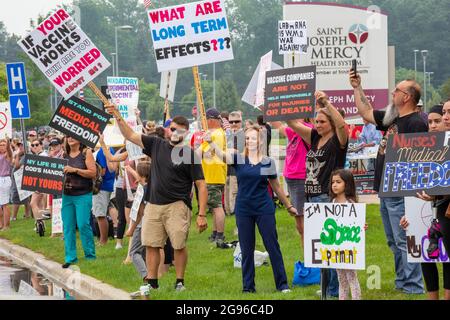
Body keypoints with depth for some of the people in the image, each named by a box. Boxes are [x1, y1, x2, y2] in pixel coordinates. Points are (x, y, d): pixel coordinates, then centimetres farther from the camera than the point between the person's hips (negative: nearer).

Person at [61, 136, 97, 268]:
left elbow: (93, 173, -10)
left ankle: (90, 256, 3)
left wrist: (75, 170, -15)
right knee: (68, 227, 3)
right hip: (67, 195, 5)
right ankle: (70, 258, 8)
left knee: (83, 225, -10)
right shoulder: (65, 155, 12)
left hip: (83, 195, -5)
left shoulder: (86, 152, -2)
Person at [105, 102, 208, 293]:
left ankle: (180, 282, 9)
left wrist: (202, 215, -12)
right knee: (151, 245, 3)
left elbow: (201, 186, -5)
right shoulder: (156, 145, 10)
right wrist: (118, 117, 4)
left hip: (177, 206, -4)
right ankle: (152, 282, 12)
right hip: (153, 204, 4)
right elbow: (130, 135, 16)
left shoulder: (189, 155, -3)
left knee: (179, 245, -5)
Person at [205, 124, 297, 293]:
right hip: (243, 209, 1)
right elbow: (222, 154, -20)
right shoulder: (239, 159, -1)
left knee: (273, 246, 1)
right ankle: (248, 286, 15)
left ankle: (282, 284, 9)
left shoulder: (268, 162, 1)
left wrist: (288, 206, 17)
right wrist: (211, 142, -39)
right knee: (246, 249, 7)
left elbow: (276, 186, 12)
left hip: (264, 209, -1)